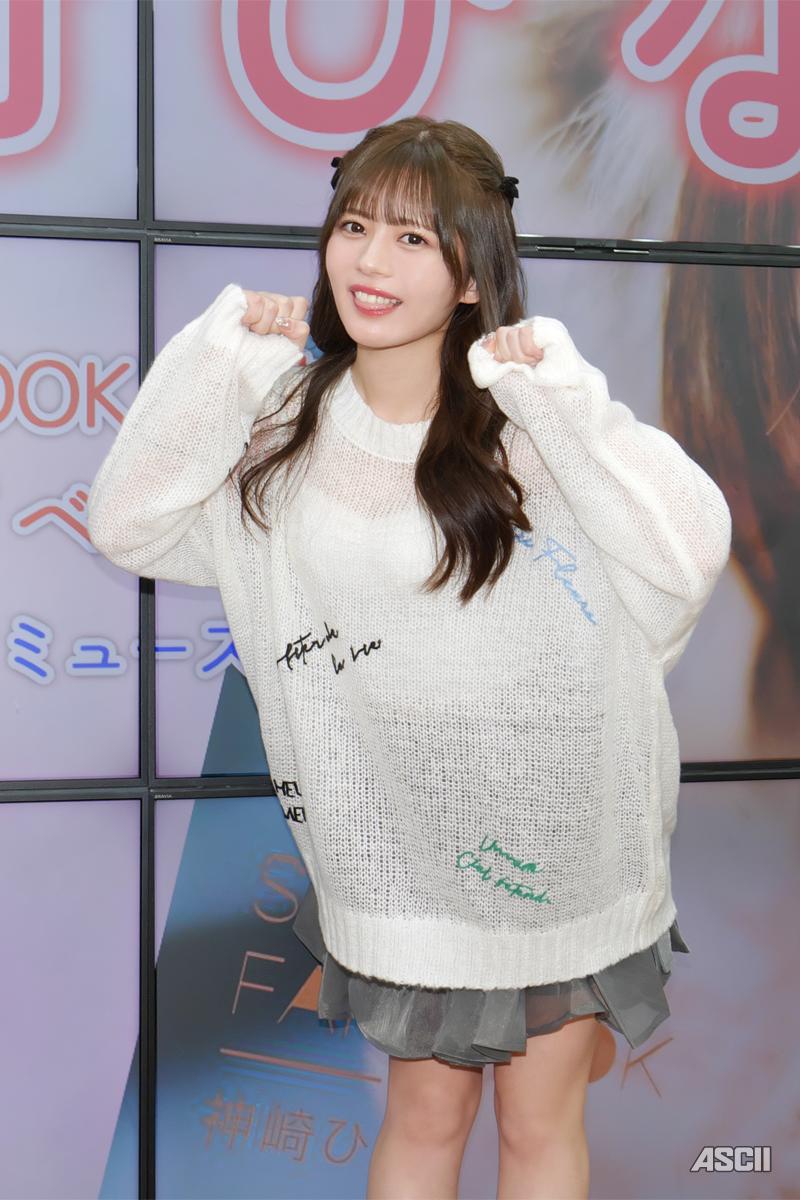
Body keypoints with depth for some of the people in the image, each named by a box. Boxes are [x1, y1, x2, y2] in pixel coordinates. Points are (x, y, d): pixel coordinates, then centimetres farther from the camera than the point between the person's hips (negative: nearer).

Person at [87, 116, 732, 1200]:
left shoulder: (532, 420, -15)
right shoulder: (290, 427, -3)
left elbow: (692, 549, -25)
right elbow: (130, 524, -4)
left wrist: (560, 397, -31)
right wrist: (215, 366, -14)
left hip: (558, 841, -2)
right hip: (402, 852, 2)